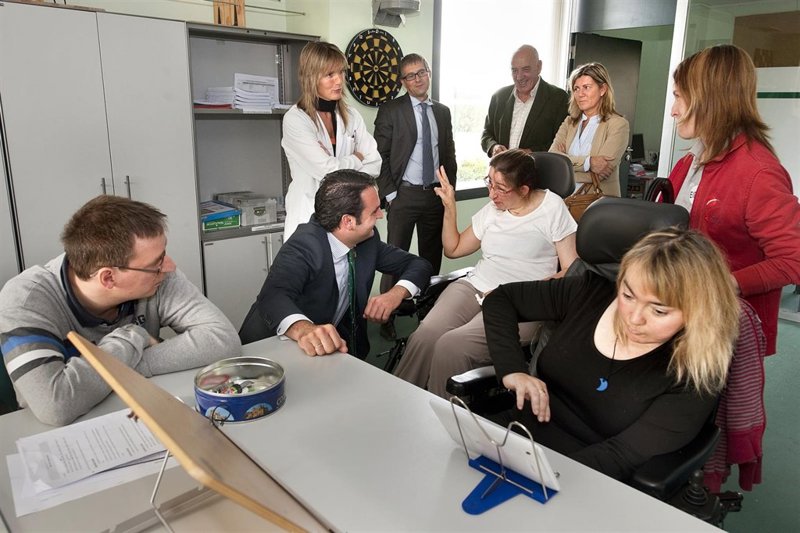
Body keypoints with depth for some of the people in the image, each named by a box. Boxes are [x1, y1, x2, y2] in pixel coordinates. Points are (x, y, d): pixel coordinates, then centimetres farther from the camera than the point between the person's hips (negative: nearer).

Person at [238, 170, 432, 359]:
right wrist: (304, 329, -57)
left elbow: (419, 264, 1)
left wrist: (396, 293, -18)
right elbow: (273, 297, -38)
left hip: (329, 346, 3)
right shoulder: (304, 246, -23)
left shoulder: (368, 239, -6)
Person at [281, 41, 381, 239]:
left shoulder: (351, 116, 4)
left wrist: (339, 165, -14)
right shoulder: (295, 119, -12)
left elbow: (374, 165, -2)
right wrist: (356, 158, -3)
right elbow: (327, 170, -19)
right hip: (309, 217, -4)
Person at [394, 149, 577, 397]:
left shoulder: (552, 207, 1)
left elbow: (571, 272, -2)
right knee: (425, 336, -26)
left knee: (451, 345, -30)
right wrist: (449, 207, 8)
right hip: (474, 288, 4)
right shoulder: (493, 209, 13)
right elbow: (453, 249, 22)